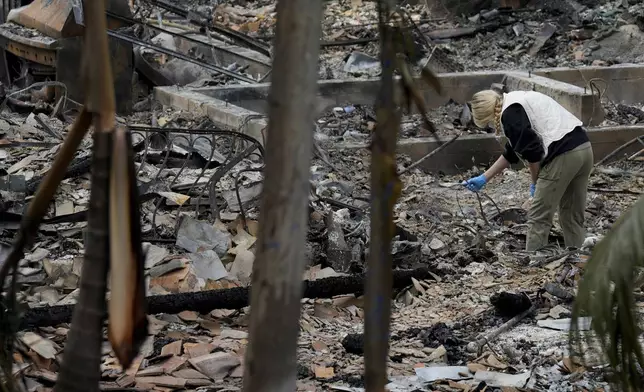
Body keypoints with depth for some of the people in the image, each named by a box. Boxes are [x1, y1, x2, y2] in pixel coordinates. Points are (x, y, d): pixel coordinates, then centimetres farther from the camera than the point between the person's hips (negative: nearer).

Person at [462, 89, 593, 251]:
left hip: (564, 154, -10)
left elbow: (531, 151, -12)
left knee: (539, 218, 1)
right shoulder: (516, 103, 25)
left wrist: (535, 182, 4)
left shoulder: (510, 113, -7)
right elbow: (511, 152, 32)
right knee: (573, 217, 16)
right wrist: (484, 178, 37)